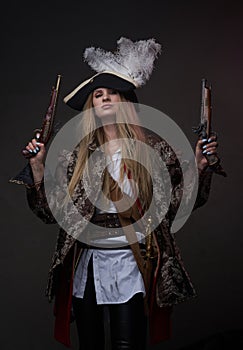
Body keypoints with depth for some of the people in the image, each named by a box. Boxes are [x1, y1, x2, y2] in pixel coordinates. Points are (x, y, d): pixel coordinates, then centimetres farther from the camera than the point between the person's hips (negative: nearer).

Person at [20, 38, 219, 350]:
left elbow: (184, 199, 3)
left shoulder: (152, 148, 2)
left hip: (131, 265, -2)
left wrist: (199, 166, -12)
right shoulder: (76, 155, 4)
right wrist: (38, 170, -7)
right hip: (86, 266, 2)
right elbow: (51, 213, 3)